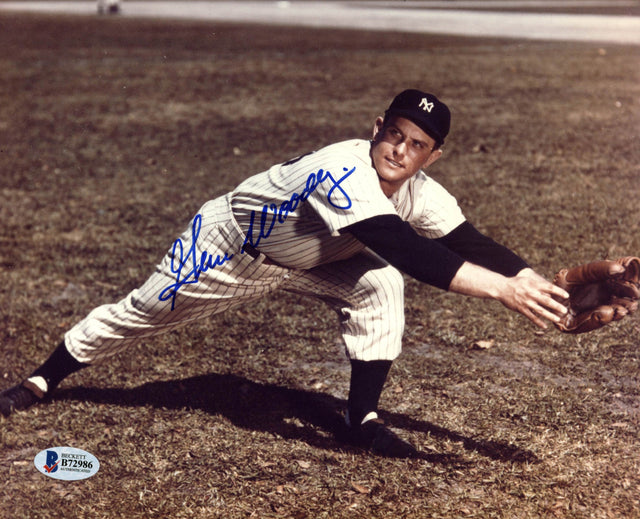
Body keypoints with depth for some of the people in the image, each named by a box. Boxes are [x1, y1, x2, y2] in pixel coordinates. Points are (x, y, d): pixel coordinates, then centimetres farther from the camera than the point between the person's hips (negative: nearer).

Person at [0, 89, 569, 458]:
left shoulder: (420, 192, -17)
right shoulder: (346, 171, -42)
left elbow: (471, 243, -20)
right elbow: (405, 250, -53)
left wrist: (539, 284, -36)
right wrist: (500, 288, -59)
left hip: (308, 260, 6)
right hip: (232, 246, -6)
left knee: (379, 287, -17)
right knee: (140, 314, 7)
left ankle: (363, 419, -5)